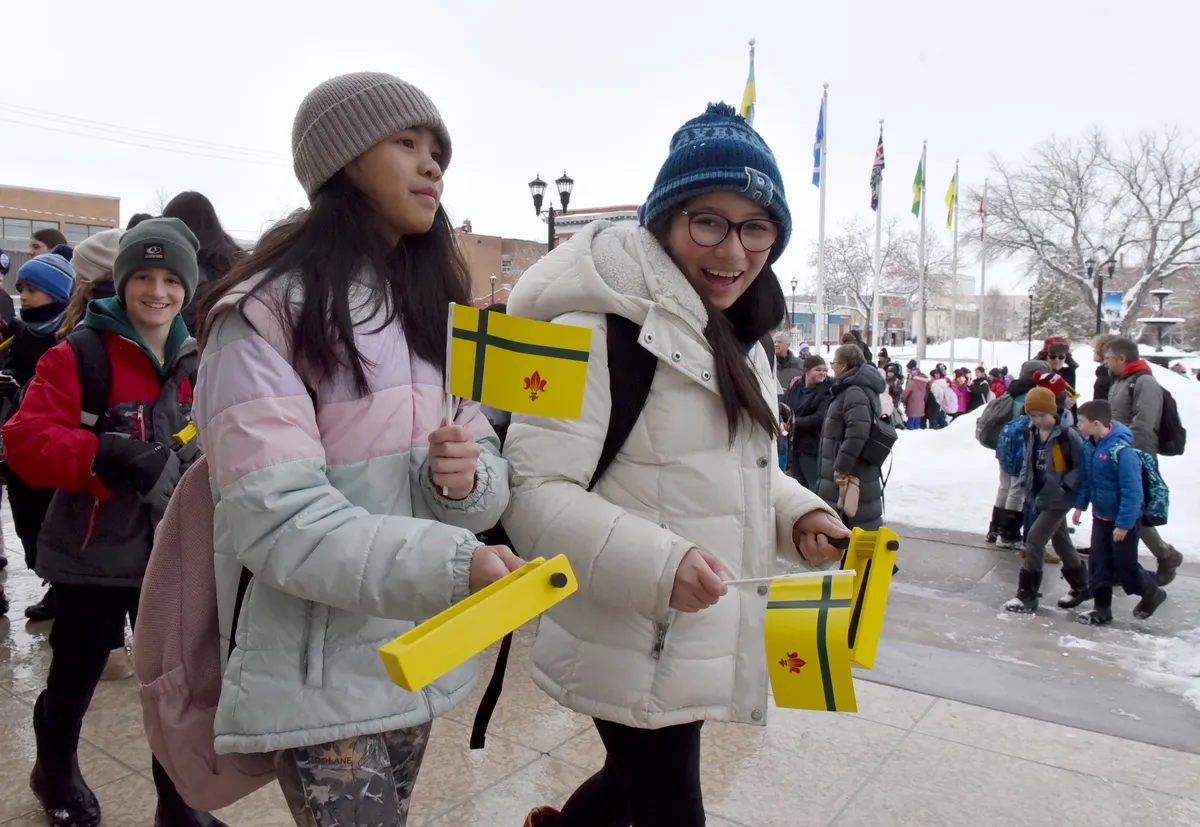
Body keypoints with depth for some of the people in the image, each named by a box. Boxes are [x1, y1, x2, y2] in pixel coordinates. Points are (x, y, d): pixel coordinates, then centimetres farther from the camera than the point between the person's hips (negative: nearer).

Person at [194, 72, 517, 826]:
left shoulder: (439, 307, 9)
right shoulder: (268, 310, -13)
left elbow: (490, 472, 6)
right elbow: (277, 516, -22)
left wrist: (466, 479, -17)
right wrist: (452, 566, -34)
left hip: (421, 655, 7)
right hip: (322, 676, -6)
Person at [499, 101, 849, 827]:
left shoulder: (737, 343, 10)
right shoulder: (600, 328, -20)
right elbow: (533, 492, -23)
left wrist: (798, 516, -2)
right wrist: (656, 563, -34)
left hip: (703, 642, 9)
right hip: (635, 650, -9)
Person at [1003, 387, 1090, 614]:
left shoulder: (1068, 435, -19)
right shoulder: (1030, 433, 3)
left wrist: (1066, 486, -19)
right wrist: (1025, 483, 9)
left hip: (1058, 499, -8)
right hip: (1040, 497, 8)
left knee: (1034, 540, -12)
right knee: (1061, 541, 19)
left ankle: (1027, 596, -5)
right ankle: (1081, 586, 37)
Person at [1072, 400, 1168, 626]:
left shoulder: (1121, 450, -29)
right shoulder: (1089, 446, -4)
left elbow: (1132, 492, -26)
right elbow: (1085, 478, 10)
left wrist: (1124, 524, -24)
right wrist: (1080, 505, 9)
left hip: (1124, 520, -7)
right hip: (1101, 516, 7)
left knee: (1125, 565, 6)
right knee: (1098, 564, 9)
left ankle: (1152, 593, 34)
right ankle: (1102, 609, 21)